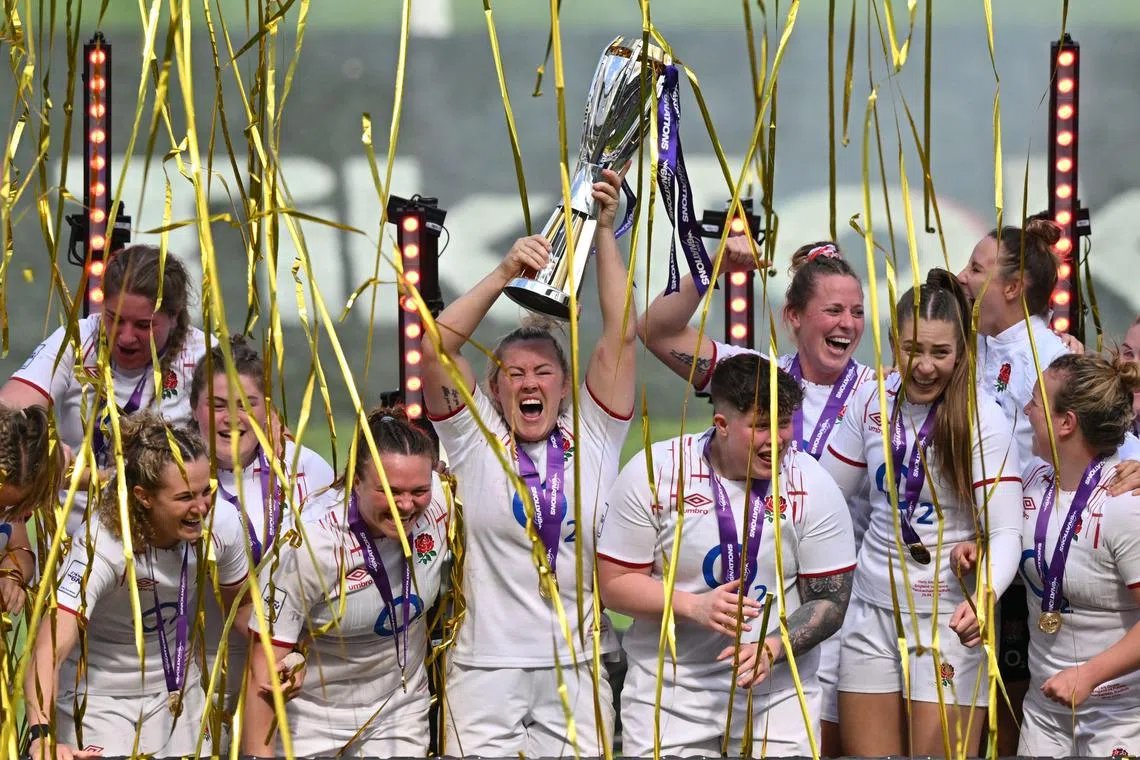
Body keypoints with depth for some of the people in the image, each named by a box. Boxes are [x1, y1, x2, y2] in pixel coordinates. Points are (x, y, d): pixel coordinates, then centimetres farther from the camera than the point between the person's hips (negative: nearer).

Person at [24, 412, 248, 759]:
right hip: (98, 696, -5)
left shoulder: (221, 529, -17)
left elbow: (243, 603, 5)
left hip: (176, 687, 5)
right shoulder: (101, 548, -33)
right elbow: (51, 648, -42)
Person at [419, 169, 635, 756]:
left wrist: (604, 235, -3)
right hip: (487, 665, -1)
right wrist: (505, 274, -12)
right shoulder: (476, 440, 5)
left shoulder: (591, 439, 8)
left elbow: (621, 334, 2)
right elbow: (435, 348, -6)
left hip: (577, 664, 1)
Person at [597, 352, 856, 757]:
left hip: (778, 696, 1)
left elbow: (830, 601, -3)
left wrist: (772, 648, -21)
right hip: (668, 696, -1)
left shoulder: (812, 488, -5)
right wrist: (693, 606, -20)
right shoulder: (652, 475, -8)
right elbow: (614, 583, -5)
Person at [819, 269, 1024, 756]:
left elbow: (1006, 532, -19)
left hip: (948, 620, -5)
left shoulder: (982, 421, -13)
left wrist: (984, 596, -36)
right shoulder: (872, 402, 1)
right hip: (873, 611, 5)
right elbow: (825, 492, 13)